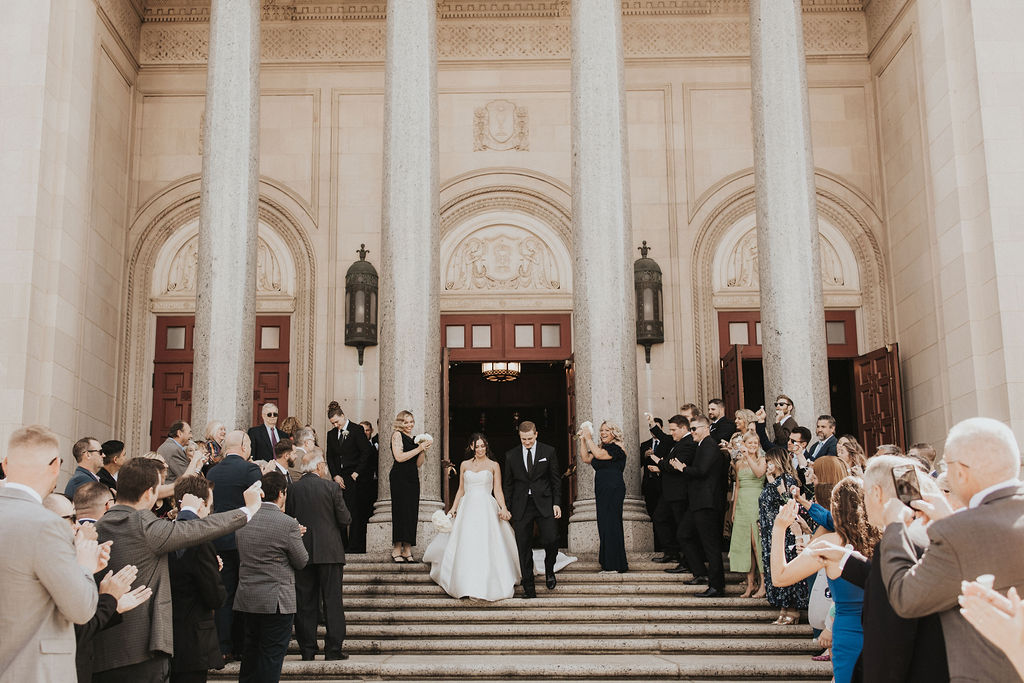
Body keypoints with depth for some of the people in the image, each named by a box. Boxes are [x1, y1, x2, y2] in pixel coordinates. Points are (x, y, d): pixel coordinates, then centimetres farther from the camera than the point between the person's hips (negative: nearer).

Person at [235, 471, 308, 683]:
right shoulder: (288, 524, -16)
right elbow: (301, 561, -8)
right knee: (272, 654, 2)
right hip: (277, 601, -6)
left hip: (246, 599, 6)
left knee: (251, 652, 19)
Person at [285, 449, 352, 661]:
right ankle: (333, 649, 4)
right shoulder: (331, 487, -7)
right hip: (329, 551, -3)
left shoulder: (292, 489, 0)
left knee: (305, 603, 8)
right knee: (332, 600, 4)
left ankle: (307, 649, 11)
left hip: (301, 553, 3)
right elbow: (345, 519, -6)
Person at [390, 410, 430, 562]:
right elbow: (399, 457, -11)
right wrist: (418, 449, -10)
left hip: (413, 478, 7)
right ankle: (397, 550, -9)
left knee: (412, 513, 2)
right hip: (400, 478, -7)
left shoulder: (414, 438, 19)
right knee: (401, 512, -10)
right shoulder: (397, 435, 1)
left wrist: (424, 450, 2)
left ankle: (407, 551, 3)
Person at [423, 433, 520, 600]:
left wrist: (504, 508, -13)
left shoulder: (494, 465, 6)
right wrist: (453, 509, 7)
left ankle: (489, 585, -2)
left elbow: (498, 491, 2)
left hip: (487, 509, -2)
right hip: (468, 509, 2)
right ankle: (468, 585, 4)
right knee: (465, 548, -3)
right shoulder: (465, 465, 12)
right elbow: (461, 490, 16)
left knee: (487, 547, -8)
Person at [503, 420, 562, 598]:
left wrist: (557, 503, -3)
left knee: (551, 540, -12)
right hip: (521, 506, 1)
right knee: (524, 547, 2)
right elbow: (508, 484, 11)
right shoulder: (511, 456, 7)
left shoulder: (549, 452, 3)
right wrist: (506, 508, 6)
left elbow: (556, 479, 5)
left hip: (544, 503, -1)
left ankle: (549, 570, 19)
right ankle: (528, 588, 10)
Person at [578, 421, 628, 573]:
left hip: (614, 491, -9)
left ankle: (615, 565, -3)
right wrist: (582, 440, 6)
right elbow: (586, 458, 12)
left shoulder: (617, 448, -8)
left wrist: (589, 439, -15)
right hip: (602, 491, 9)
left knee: (611, 524, -8)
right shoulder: (602, 447, 18)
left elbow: (599, 455, -22)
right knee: (604, 525, 10)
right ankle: (607, 562, 16)